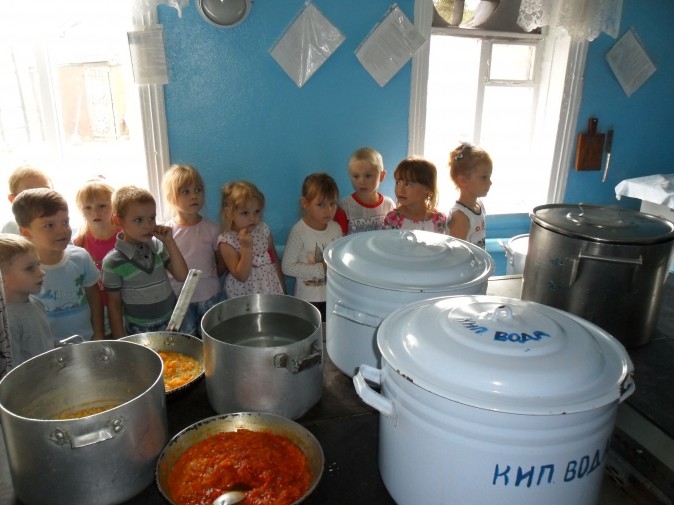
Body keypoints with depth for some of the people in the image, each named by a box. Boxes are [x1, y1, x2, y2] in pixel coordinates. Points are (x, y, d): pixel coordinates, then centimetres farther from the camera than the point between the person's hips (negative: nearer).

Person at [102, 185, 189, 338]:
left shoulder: (158, 246, -5)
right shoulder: (113, 261, -12)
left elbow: (182, 276, -6)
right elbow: (114, 303, -5)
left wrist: (169, 242, -13)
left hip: (171, 322, 3)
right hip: (138, 331, -3)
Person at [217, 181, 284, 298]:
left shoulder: (264, 229, -3)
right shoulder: (226, 241, -15)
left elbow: (275, 260, 8)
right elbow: (242, 276, -18)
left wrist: (282, 288, 12)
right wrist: (247, 247, -27)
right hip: (245, 295, -3)